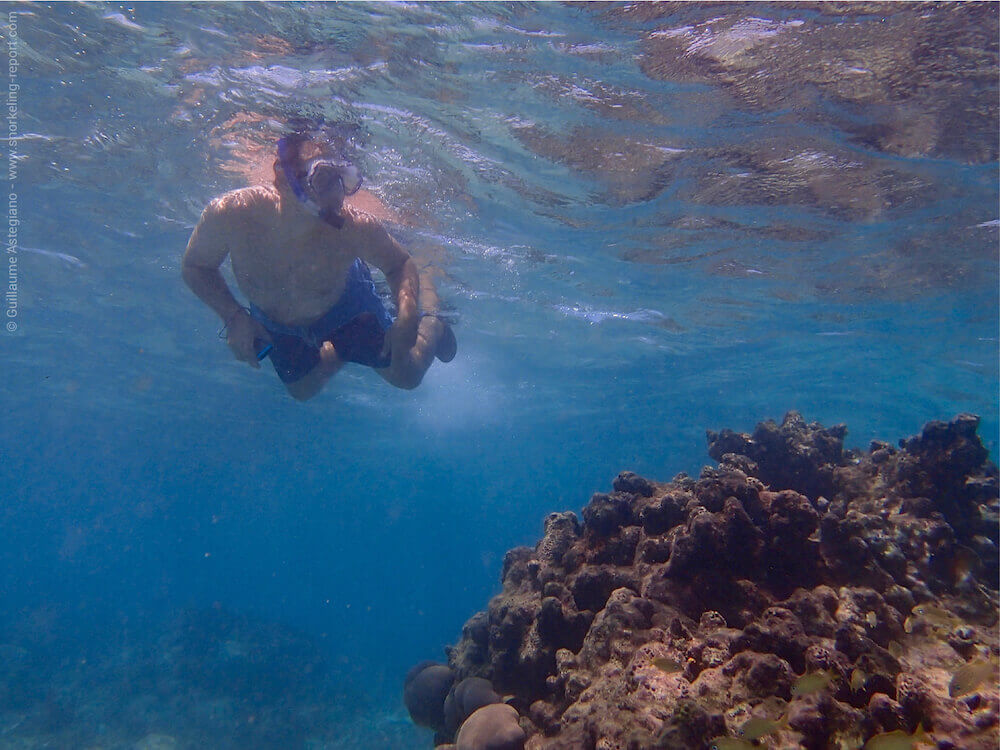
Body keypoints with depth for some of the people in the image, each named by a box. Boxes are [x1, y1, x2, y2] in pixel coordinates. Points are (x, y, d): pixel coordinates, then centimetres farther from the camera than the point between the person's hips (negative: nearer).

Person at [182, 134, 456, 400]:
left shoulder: (357, 229, -41)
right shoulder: (230, 214, -38)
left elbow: (400, 264, -21)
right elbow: (195, 266, -17)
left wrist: (407, 316, -39)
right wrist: (233, 317, -29)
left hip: (344, 308, -2)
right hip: (272, 324, 2)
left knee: (407, 375, 12)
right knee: (303, 390, 28)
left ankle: (432, 317, 42)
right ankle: (343, 350, 57)